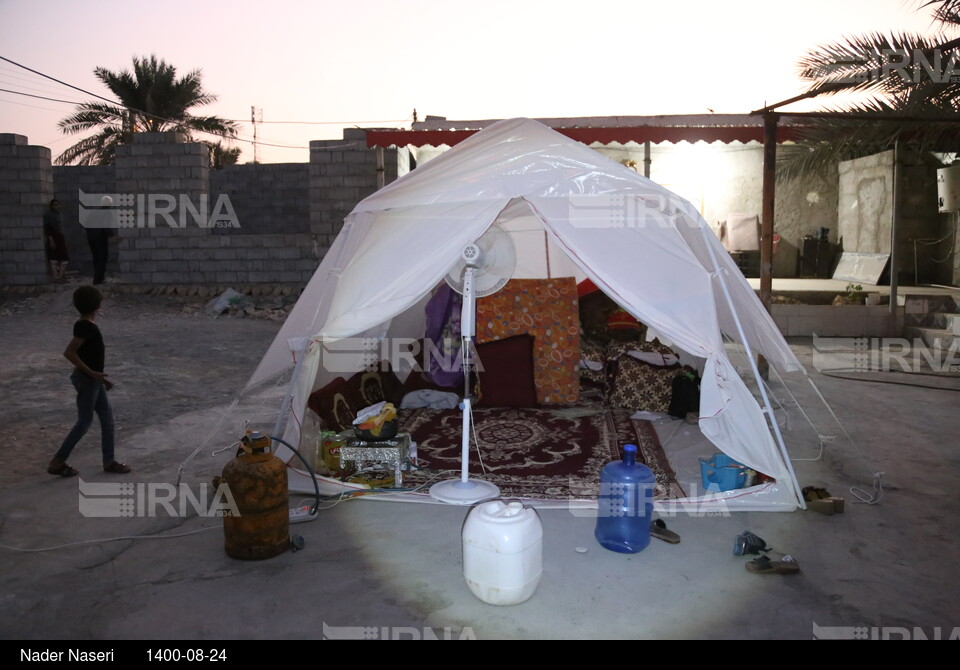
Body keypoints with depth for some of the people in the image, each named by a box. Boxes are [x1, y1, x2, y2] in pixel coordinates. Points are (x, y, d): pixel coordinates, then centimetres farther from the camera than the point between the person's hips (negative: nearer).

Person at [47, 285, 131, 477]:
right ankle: (57, 462, 9)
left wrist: (101, 377, 20)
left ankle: (109, 461, 18)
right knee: (84, 422, -1)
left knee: (107, 417, 11)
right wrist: (92, 373, -23)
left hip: (93, 379, 10)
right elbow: (69, 353, -26)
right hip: (86, 380, -10)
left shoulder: (87, 326, 9)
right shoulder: (86, 327, -20)